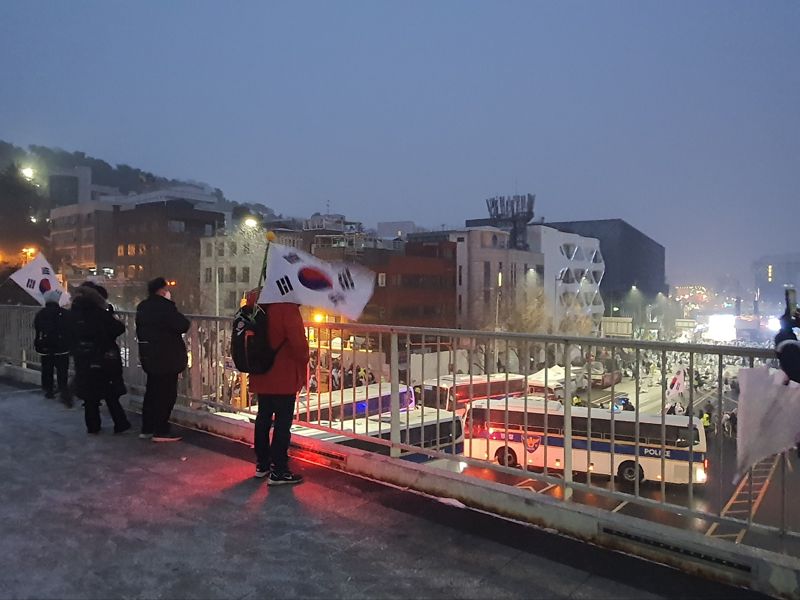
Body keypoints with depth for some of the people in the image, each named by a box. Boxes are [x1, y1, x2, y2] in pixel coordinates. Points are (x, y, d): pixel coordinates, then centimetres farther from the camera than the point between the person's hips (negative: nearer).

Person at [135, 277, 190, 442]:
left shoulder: (142, 307, 10)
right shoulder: (165, 306, -19)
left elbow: (139, 330, 17)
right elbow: (183, 326, -21)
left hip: (148, 356, 9)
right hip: (166, 357, -9)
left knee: (152, 391, 16)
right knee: (167, 393, -1)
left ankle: (147, 429, 22)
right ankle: (161, 431, 2)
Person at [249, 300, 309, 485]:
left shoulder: (263, 307, 7)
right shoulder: (288, 308, -18)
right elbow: (298, 342, -23)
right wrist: (303, 360, -4)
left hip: (262, 375, 8)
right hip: (284, 378, -8)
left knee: (263, 418, 16)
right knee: (283, 422, -1)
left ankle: (262, 464, 27)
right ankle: (278, 472, 4)